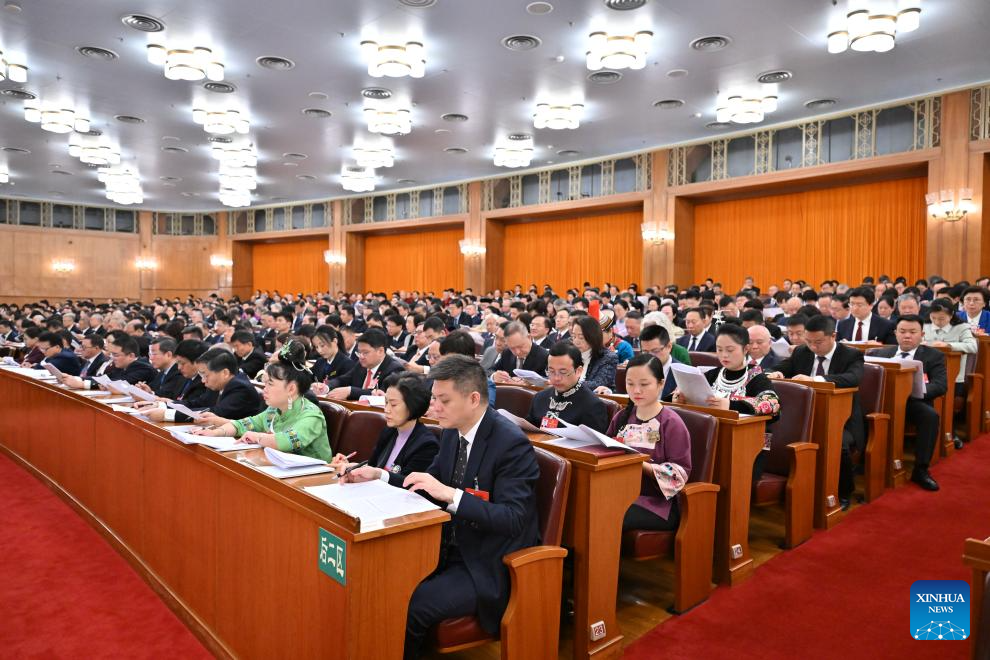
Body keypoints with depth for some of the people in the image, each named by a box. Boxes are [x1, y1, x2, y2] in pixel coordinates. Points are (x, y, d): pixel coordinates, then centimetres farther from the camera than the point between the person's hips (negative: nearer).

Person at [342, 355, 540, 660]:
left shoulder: (512, 444, -21)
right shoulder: (451, 432, 3)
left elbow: (513, 519, -26)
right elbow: (430, 488, 13)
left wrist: (450, 494, -35)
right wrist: (379, 475, -1)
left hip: (488, 566, -7)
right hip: (450, 549, 7)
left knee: (410, 606, -22)